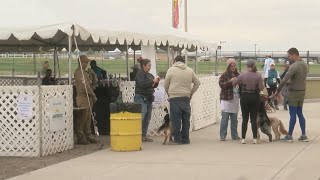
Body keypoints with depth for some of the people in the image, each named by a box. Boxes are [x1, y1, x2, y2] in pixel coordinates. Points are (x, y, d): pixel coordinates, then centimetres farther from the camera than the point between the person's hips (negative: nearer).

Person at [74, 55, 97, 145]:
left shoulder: (84, 72, 19)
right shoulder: (79, 72, -13)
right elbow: (85, 86, -19)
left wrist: (92, 96, 12)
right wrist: (93, 95, -13)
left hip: (88, 98, 10)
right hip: (83, 98, -10)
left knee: (88, 118, 12)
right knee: (82, 119, -6)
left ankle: (88, 136, 18)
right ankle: (80, 138, -2)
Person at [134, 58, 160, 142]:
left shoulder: (149, 75, 16)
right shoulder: (140, 74, -8)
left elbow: (153, 86, 19)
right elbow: (142, 84, -22)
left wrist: (156, 82, 0)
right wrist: (153, 81, -20)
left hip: (149, 98, 8)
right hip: (141, 98, -8)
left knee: (147, 118, 7)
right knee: (141, 117, -16)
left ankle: (144, 136, 12)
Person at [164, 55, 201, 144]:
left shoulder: (171, 70, 1)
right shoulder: (190, 70, 11)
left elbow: (166, 84, 5)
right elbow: (197, 83, 15)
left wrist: (169, 94, 19)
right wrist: (191, 93, 19)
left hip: (174, 98, -4)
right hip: (186, 98, 4)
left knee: (176, 119, -1)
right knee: (186, 119, 9)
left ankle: (177, 139, -2)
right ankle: (185, 139, 13)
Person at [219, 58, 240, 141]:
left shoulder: (237, 75, 12)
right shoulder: (224, 75, -5)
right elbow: (221, 84, -16)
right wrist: (230, 81, -24)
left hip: (235, 99, 5)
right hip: (226, 99, -5)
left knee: (234, 119, 10)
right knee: (225, 118, -3)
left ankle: (234, 135, 17)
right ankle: (222, 135, 2)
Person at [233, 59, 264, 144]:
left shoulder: (242, 75, -7)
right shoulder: (258, 76, -7)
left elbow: (233, 83, 1)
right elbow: (261, 88, -10)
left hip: (244, 97, 0)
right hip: (255, 97, 0)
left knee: (245, 118, 6)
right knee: (254, 119, 5)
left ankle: (243, 138, 4)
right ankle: (255, 138, 3)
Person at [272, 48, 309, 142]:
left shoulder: (294, 66, -19)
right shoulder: (305, 65, 8)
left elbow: (284, 79, -24)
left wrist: (278, 91, -17)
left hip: (294, 92, -8)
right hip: (302, 92, 8)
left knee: (293, 114, -2)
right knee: (300, 113, 13)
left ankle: (289, 136, 5)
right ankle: (303, 135, 13)